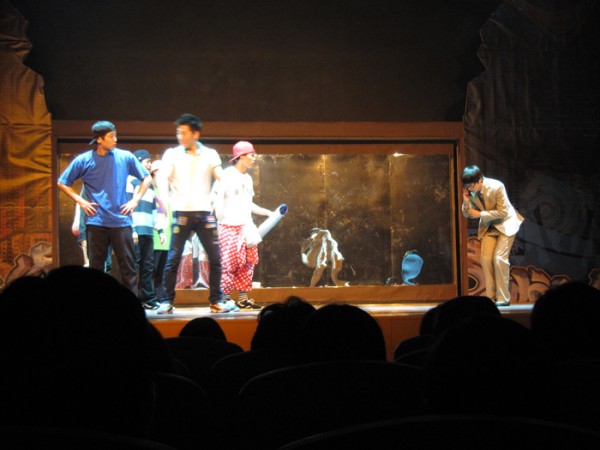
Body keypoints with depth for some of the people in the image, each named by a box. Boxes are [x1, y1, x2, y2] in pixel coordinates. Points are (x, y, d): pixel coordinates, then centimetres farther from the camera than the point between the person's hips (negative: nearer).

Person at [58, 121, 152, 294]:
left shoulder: (125, 157, 2)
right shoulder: (84, 160, 1)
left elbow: (146, 178, 12)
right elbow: (63, 183, 11)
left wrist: (135, 200, 1)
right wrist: (81, 201, -1)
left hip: (121, 221, 0)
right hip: (95, 222, 0)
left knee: (128, 266, 0)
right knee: (96, 267, 6)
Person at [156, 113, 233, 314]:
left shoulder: (210, 154, 10)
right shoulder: (172, 154, 6)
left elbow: (221, 179, 3)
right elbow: (163, 179, -3)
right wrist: (164, 201, -20)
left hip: (204, 212, 2)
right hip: (181, 212, -2)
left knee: (215, 257, 1)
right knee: (173, 258, -5)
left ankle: (216, 300, 11)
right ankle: (167, 301, 3)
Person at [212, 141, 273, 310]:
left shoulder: (248, 178, 17)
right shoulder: (227, 175, -6)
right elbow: (218, 201, -8)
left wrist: (268, 213, 20)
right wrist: (220, 224, -14)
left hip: (245, 227, 7)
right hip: (229, 227, -7)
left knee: (248, 263, 5)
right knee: (230, 264, -10)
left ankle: (243, 299, 11)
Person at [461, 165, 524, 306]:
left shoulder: (496, 187, -26)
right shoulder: (470, 191, -11)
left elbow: (503, 212, -24)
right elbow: (467, 214, -3)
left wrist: (480, 214, -25)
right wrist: (466, 201, -22)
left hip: (505, 223, -5)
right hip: (488, 226, 5)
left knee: (499, 258, -16)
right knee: (486, 259, -6)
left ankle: (503, 298, -11)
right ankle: (491, 297, 0)